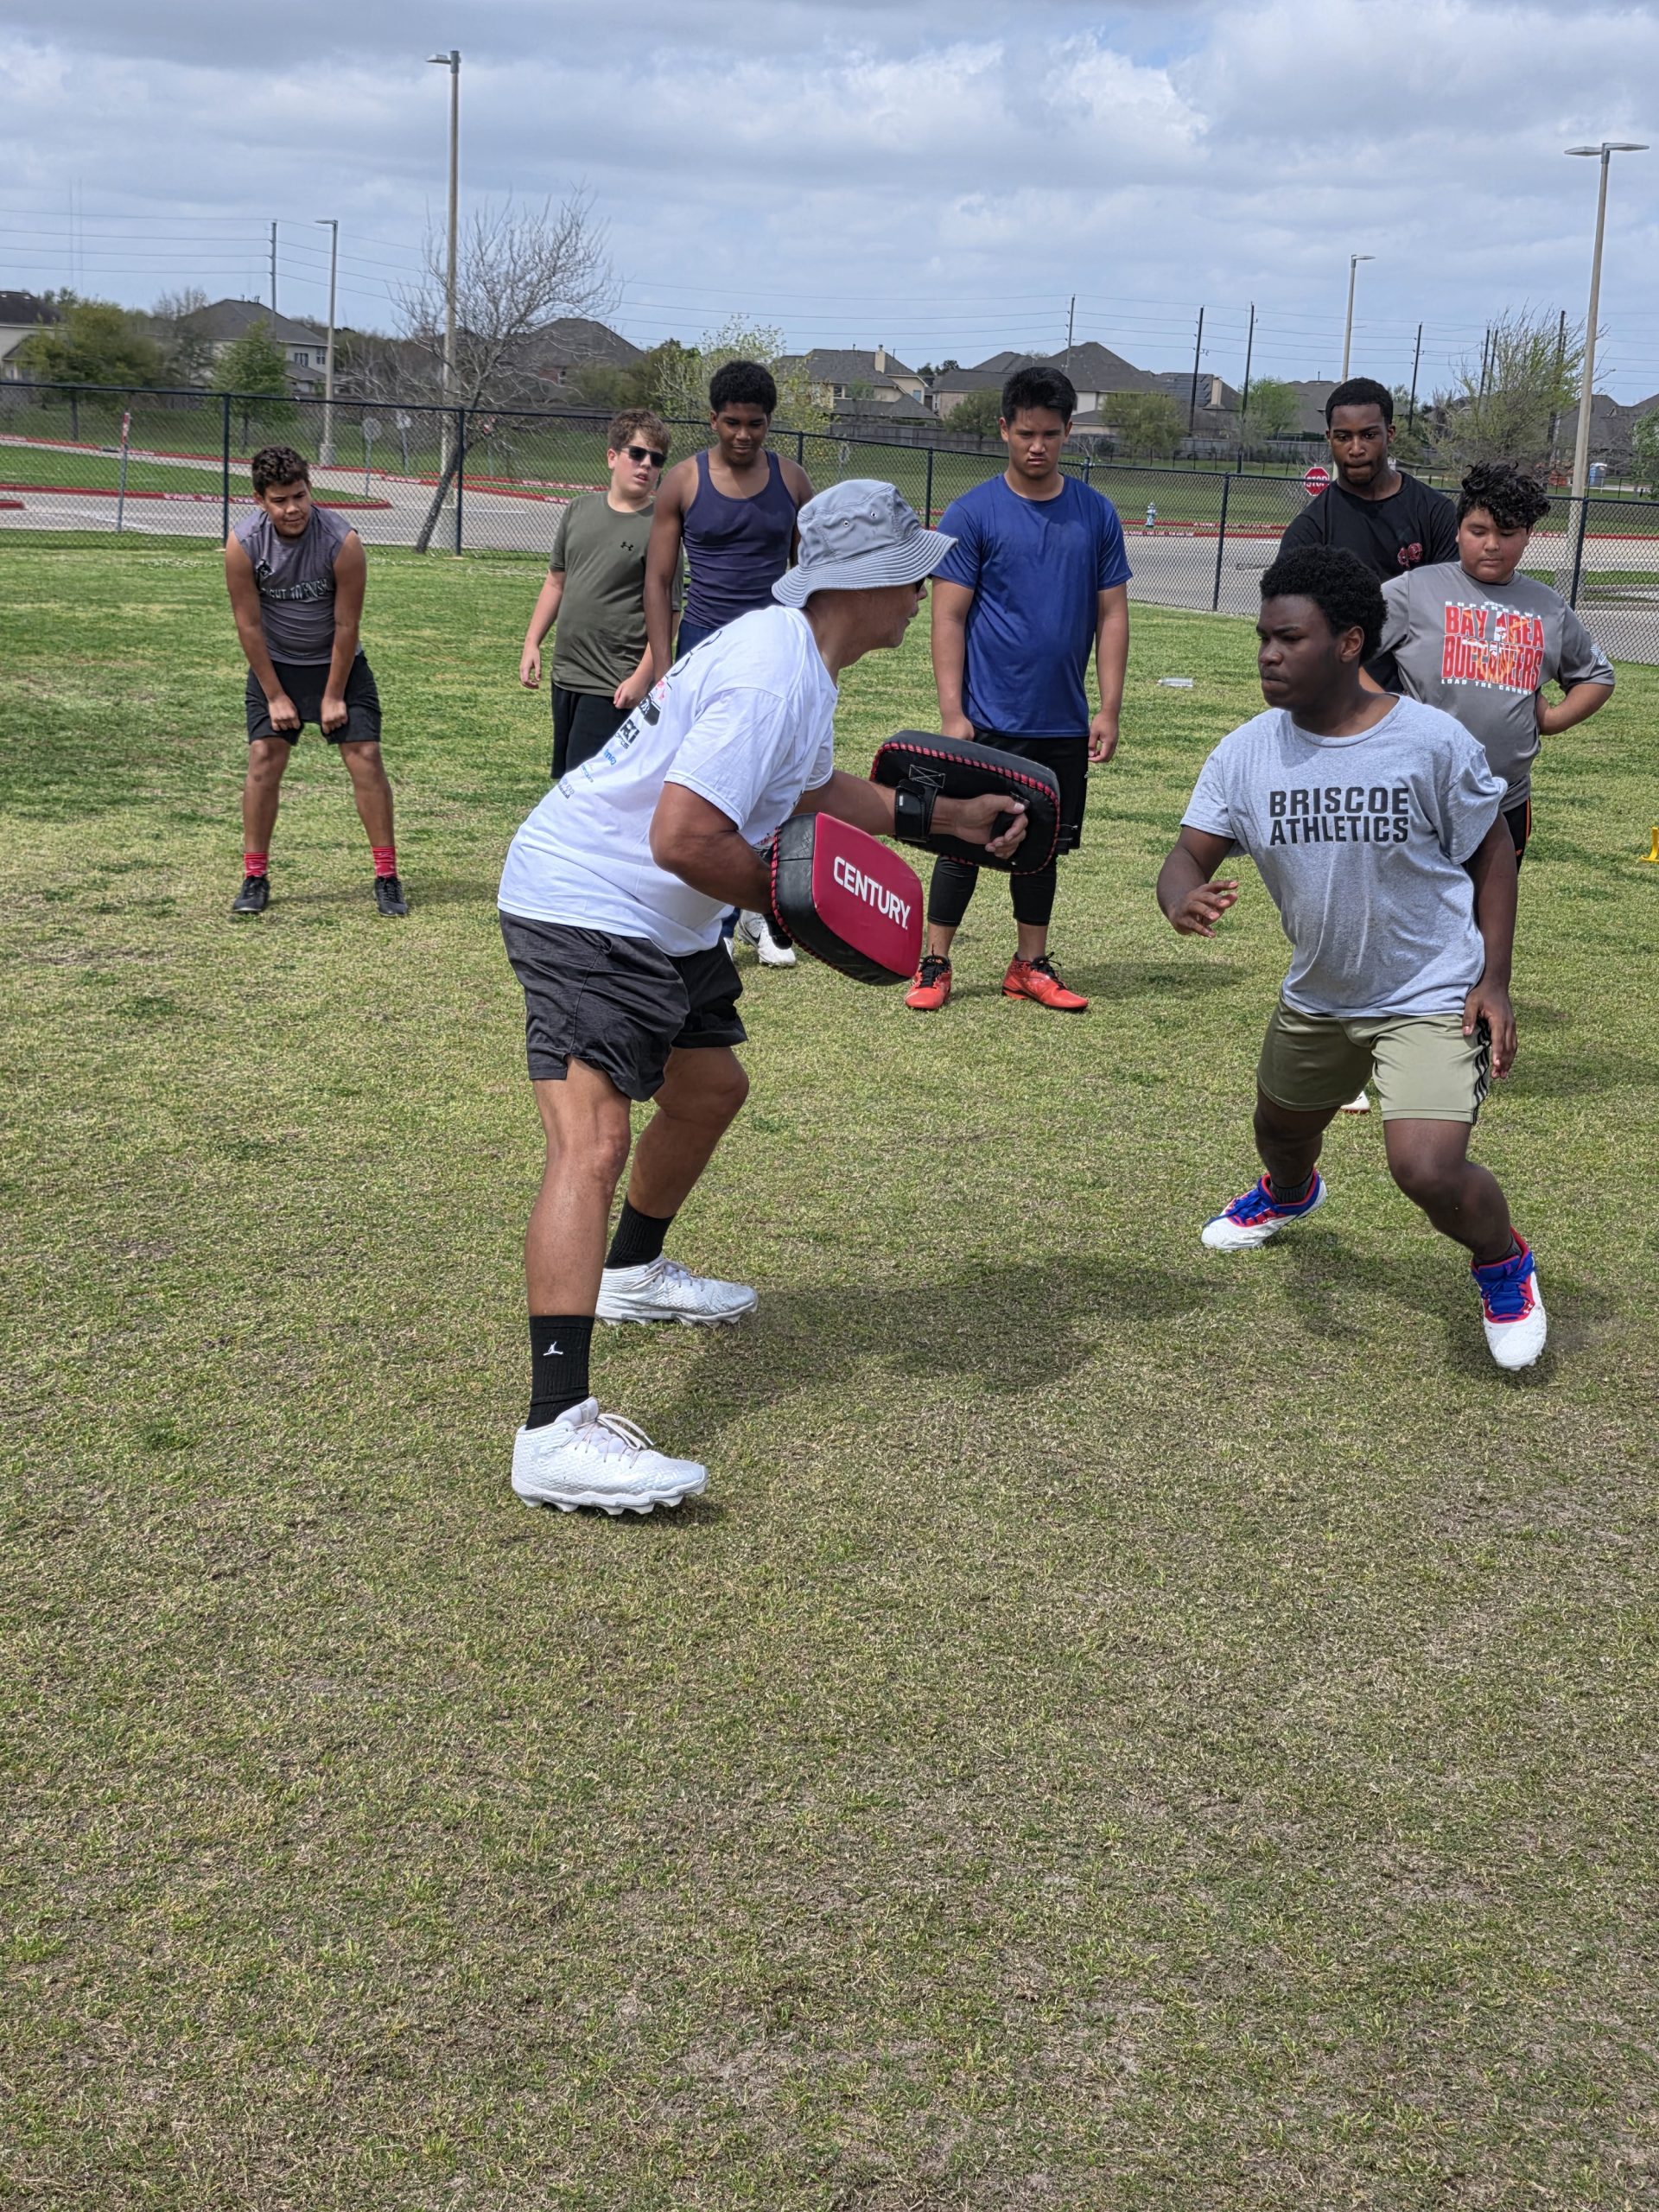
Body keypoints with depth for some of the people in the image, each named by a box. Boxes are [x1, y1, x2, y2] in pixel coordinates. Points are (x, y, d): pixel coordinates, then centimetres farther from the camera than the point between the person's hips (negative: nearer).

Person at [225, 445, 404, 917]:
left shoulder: (342, 541, -24)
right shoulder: (243, 544, -20)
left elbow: (346, 624, -17)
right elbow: (249, 624, -12)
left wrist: (334, 697, -12)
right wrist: (275, 696, -10)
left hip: (337, 662, -1)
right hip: (274, 664, 1)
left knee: (365, 757, -7)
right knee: (263, 758, -7)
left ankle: (387, 878, -1)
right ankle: (254, 879, 2)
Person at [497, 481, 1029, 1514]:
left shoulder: (800, 657, 10)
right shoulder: (770, 676, -24)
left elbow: (815, 787, 28)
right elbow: (683, 838, -29)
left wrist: (948, 817, 26)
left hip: (663, 923, 11)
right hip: (584, 912, -11)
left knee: (712, 1086, 26)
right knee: (593, 1141, -23)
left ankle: (634, 1271, 51)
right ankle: (558, 1429, -32)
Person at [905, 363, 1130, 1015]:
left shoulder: (1096, 514, 5)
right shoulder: (972, 514, -4)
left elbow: (1112, 615, 7)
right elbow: (948, 619, -6)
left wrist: (1109, 709, 1)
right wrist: (951, 714, -11)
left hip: (1064, 723, 3)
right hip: (989, 720, -3)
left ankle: (1030, 967, 23)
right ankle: (934, 965, 12)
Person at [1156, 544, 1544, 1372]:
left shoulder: (1433, 742, -19)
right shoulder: (1245, 753, -11)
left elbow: (1492, 851, -5)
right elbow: (1189, 854, -12)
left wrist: (1493, 979, -10)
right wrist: (1183, 899, -38)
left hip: (1432, 998, -5)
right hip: (1316, 996, 5)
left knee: (1428, 1171, -22)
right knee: (1280, 1130, 27)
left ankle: (1503, 1263, 13)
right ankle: (1289, 1193, 68)